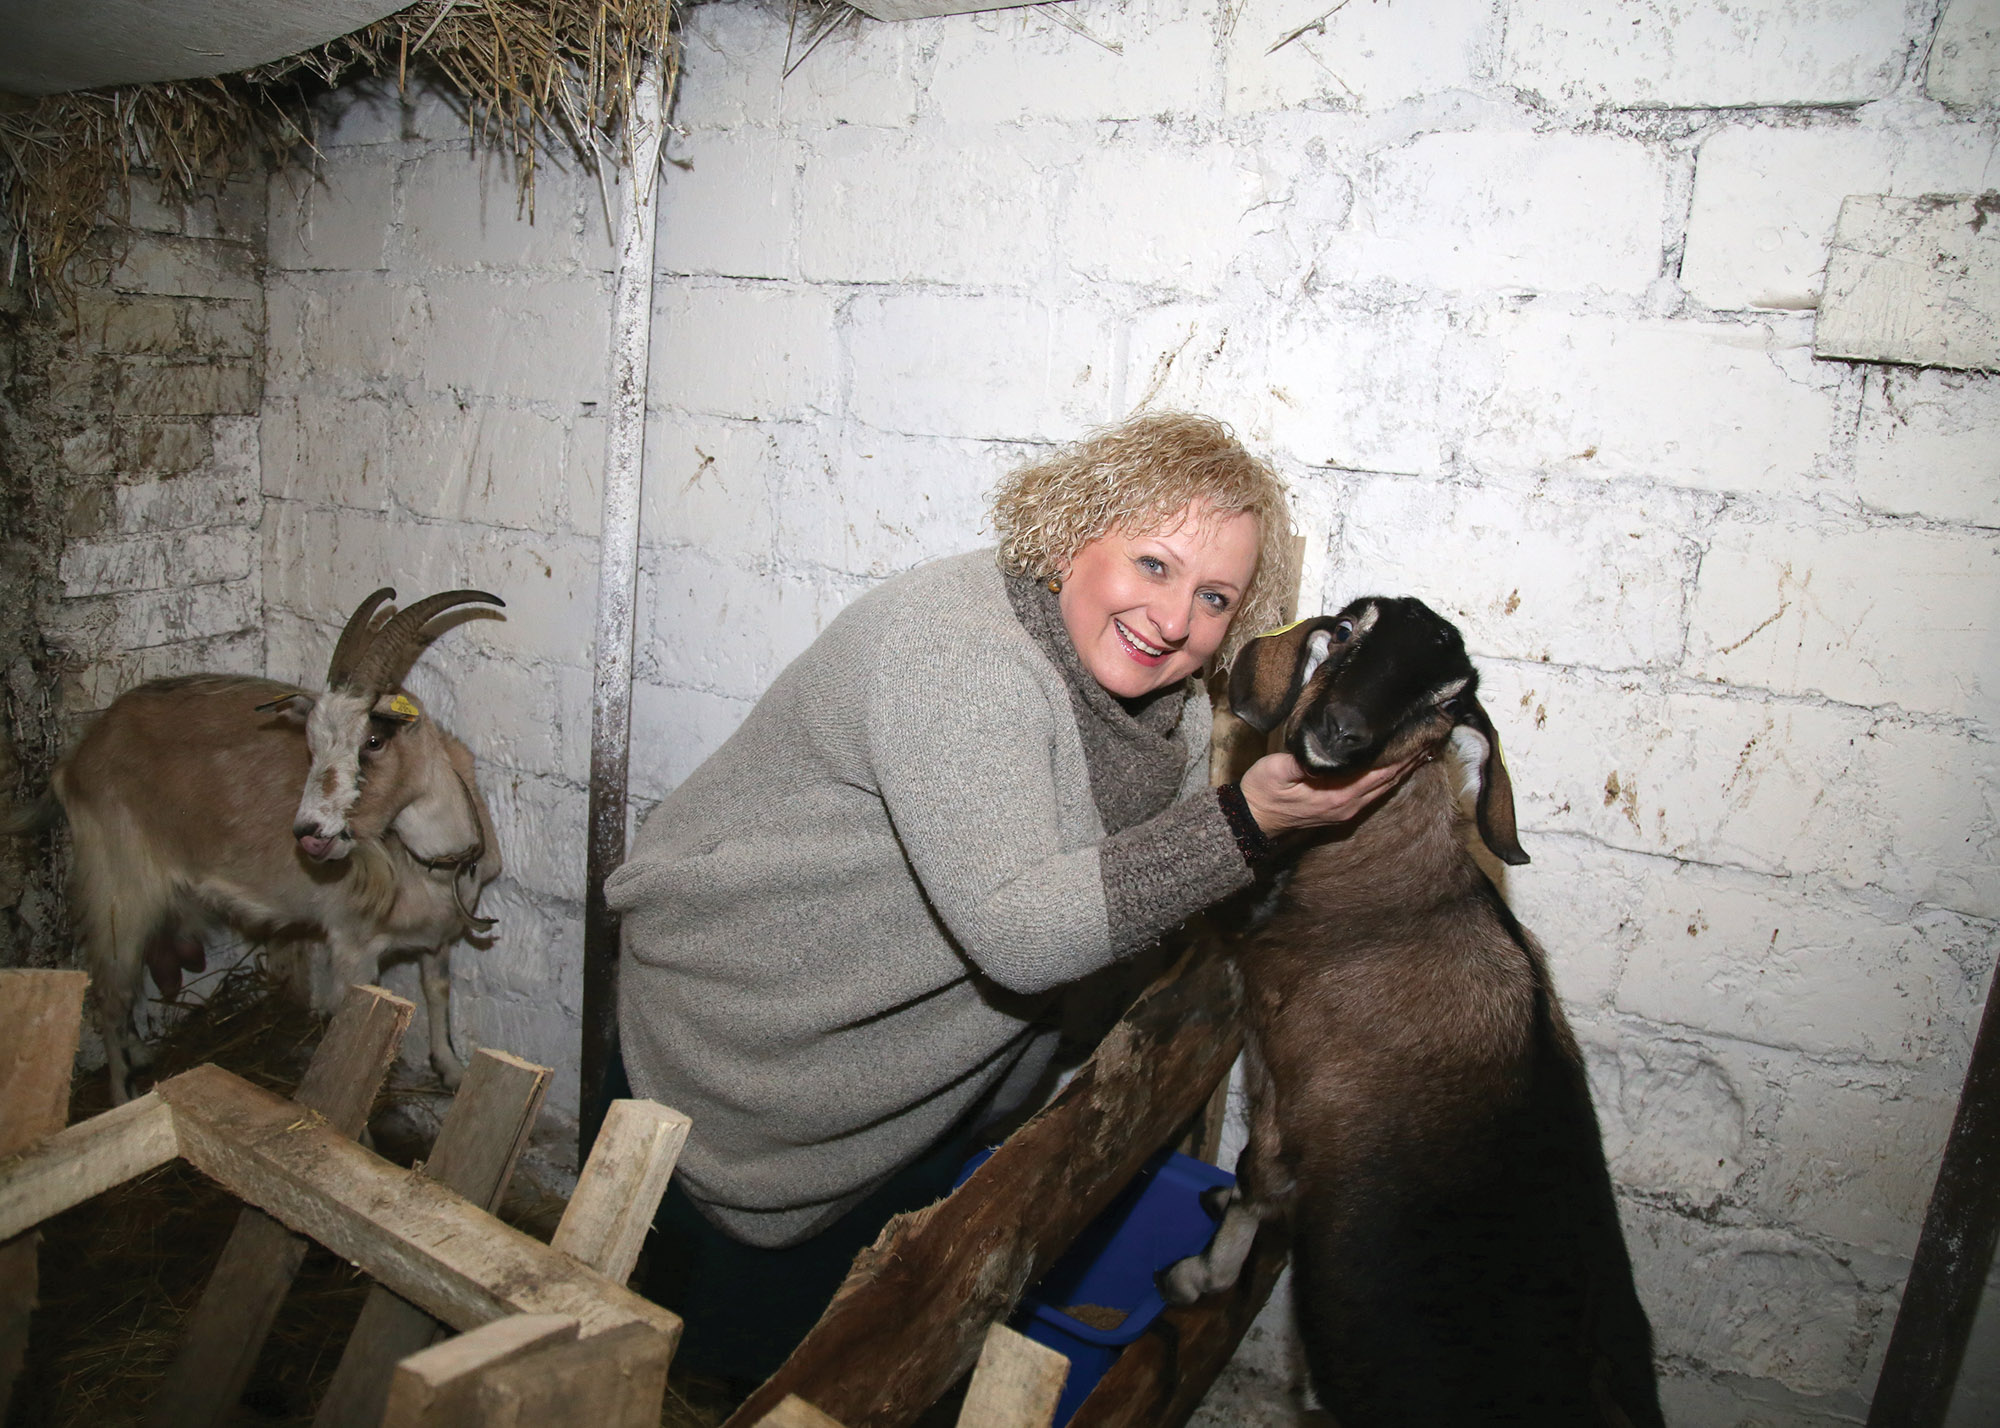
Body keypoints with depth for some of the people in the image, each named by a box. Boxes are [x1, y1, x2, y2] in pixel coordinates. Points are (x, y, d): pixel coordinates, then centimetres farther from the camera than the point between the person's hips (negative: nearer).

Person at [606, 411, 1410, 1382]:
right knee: (749, 1339, 12)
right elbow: (1017, 930, -39)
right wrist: (1247, 821, -41)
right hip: (737, 1039, -7)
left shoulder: (1169, 701, -5)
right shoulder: (957, 653, -33)